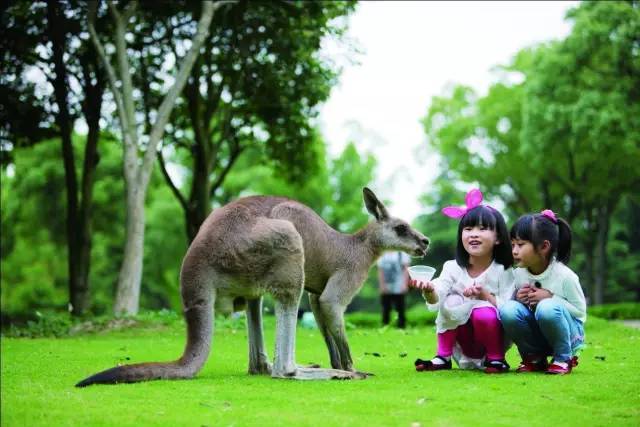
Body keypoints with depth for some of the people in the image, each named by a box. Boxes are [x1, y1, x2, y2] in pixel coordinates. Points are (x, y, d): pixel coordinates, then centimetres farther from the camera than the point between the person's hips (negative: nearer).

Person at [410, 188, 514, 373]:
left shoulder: (503, 271, -10)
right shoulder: (453, 268, -7)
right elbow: (436, 299, -24)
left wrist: (485, 295, -29)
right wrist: (429, 290, -47)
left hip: (495, 337, -2)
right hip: (462, 343, 2)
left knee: (484, 313, -31)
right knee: (452, 301, -22)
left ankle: (496, 358, -6)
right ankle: (443, 357, -10)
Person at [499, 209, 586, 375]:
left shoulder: (564, 276, -17)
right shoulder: (517, 274, -5)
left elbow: (580, 311, -11)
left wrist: (551, 298, -23)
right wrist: (518, 299, -16)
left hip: (568, 334, -4)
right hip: (536, 334, 4)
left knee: (547, 308, -36)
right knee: (508, 310, -25)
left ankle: (564, 358, -9)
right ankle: (534, 359, -2)